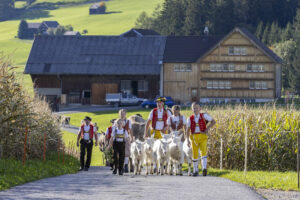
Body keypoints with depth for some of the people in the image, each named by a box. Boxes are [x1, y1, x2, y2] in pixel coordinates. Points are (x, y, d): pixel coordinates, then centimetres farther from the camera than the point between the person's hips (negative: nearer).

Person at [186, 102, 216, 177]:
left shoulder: (203, 116, 1)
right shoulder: (190, 118, 5)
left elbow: (213, 121, 4)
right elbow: (188, 130, 5)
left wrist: (208, 128, -7)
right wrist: (188, 140, -2)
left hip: (202, 137, -2)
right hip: (194, 137, 2)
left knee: (204, 151, -18)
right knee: (195, 154, 5)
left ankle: (204, 168, -27)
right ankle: (195, 170, 19)